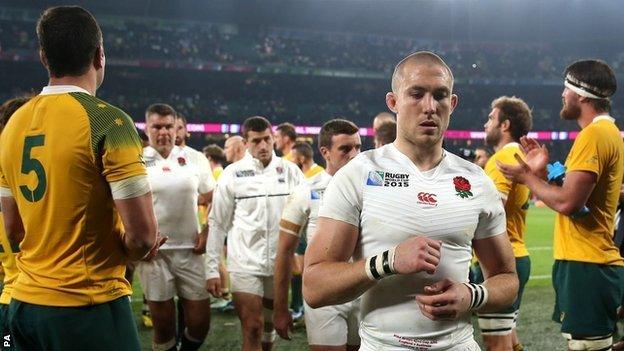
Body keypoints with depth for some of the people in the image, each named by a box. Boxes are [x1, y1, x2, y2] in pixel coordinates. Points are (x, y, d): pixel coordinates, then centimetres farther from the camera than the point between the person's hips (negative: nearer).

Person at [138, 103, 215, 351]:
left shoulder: (193, 159, 7)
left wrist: (207, 231, 2)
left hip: (189, 250, 2)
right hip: (153, 252, -2)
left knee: (199, 322, 4)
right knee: (163, 325, 4)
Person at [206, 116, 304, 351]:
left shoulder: (290, 171, 2)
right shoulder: (233, 174, -3)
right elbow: (218, 224, 1)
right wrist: (212, 269, -3)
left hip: (281, 263, 2)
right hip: (245, 264, -2)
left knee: (270, 325, 16)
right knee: (252, 330, -7)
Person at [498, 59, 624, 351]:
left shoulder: (593, 135, -15)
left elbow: (567, 202, -21)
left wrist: (528, 177, -7)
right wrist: (543, 173, 13)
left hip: (585, 265, -11)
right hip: (591, 261, 11)